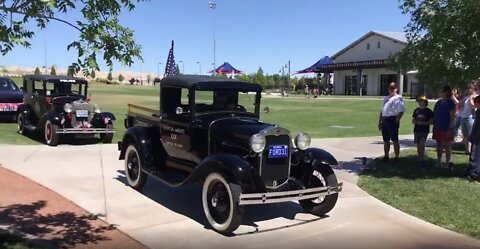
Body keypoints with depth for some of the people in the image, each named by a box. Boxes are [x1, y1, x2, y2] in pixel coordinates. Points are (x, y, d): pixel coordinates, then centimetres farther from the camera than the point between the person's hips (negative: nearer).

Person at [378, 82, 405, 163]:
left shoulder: (398, 98, -3)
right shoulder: (386, 98, 20)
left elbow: (401, 111, -11)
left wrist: (396, 121, -17)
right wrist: (380, 122, 16)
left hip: (393, 120, -7)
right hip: (384, 120, 7)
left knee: (395, 140, -2)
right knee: (386, 140, 12)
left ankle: (396, 157, 4)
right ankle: (386, 156, 21)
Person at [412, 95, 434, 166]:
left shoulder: (428, 111, -4)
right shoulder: (416, 110, 8)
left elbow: (431, 122, -5)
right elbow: (413, 121, 11)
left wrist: (423, 123, -17)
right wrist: (417, 122, -10)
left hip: (424, 131, -4)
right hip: (416, 130, 4)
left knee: (421, 145, -13)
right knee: (418, 145, 8)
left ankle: (422, 160, -7)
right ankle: (419, 159, 18)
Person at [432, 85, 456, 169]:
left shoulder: (450, 103, -9)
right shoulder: (439, 102, 11)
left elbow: (452, 117, -12)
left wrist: (450, 128, -17)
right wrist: (434, 125, 10)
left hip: (446, 128, -7)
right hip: (438, 128, 7)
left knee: (447, 146, 1)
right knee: (439, 145, 12)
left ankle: (447, 163, 8)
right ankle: (438, 162, 20)